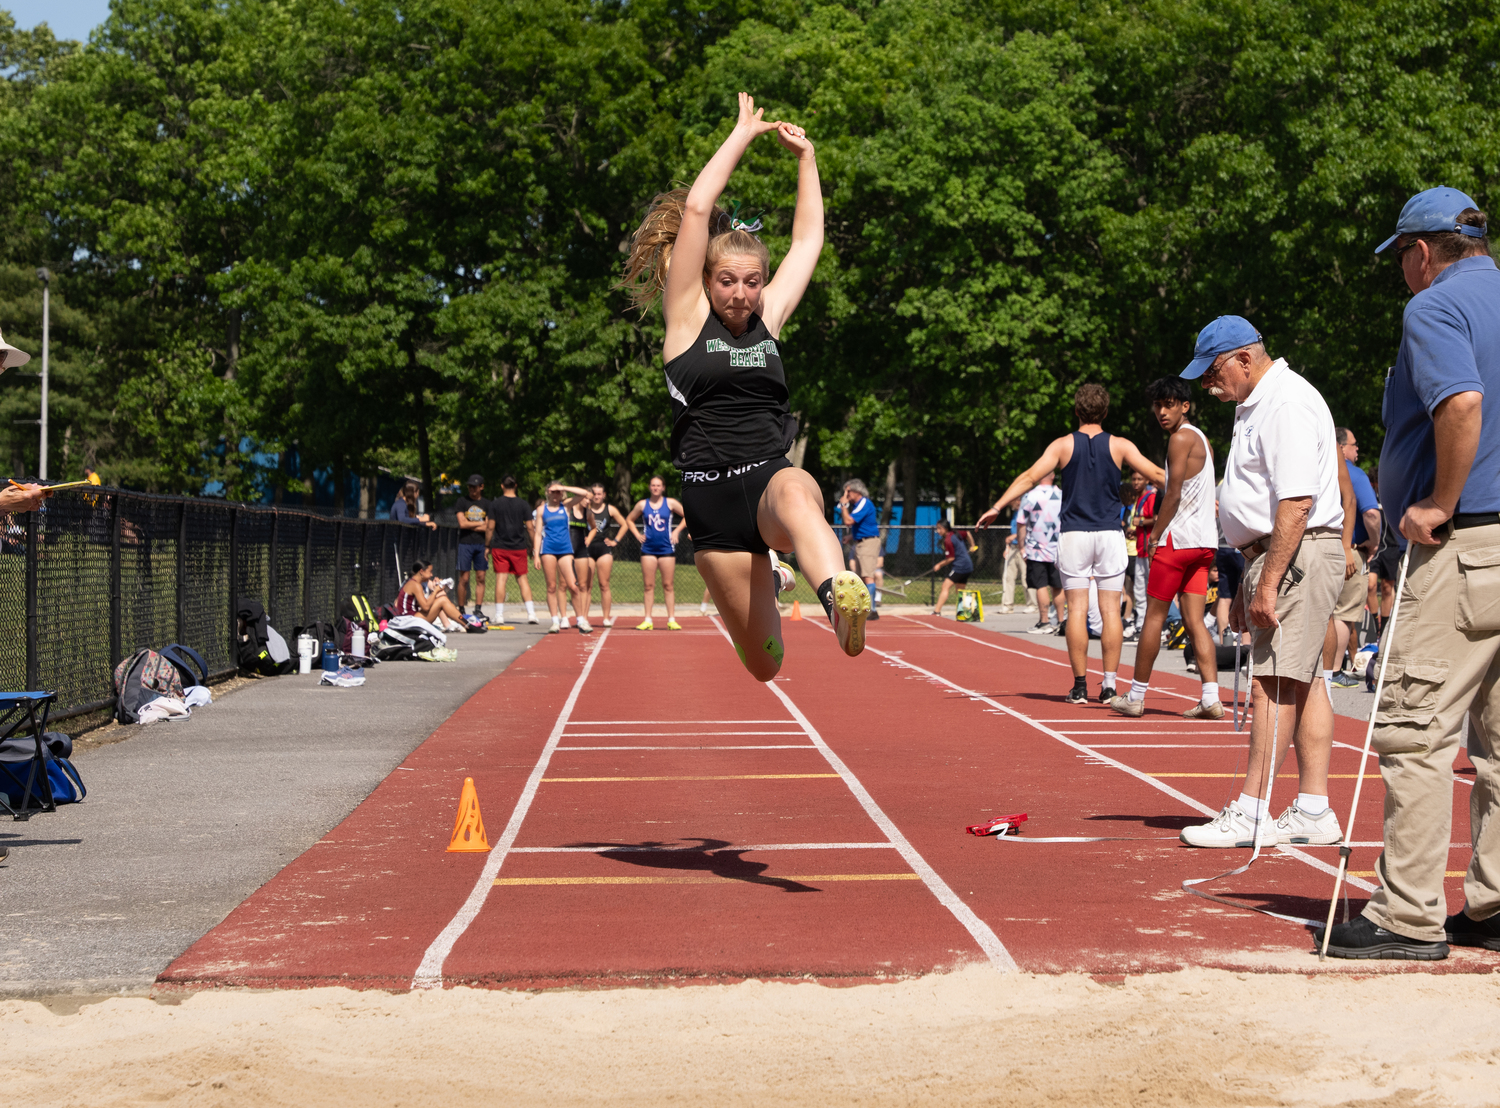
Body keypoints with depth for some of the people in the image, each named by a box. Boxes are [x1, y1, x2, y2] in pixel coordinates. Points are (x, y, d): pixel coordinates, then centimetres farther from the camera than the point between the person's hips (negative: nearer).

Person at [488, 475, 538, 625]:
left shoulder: (495, 504, -1)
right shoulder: (522, 504, 1)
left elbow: (491, 527, -2)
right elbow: (530, 527, 0)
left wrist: (487, 546, 6)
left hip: (500, 547, -1)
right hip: (519, 547, 1)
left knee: (501, 579, 0)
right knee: (522, 578, 8)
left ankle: (499, 615, -1)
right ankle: (531, 613, 1)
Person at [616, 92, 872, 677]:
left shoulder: (769, 316, 12)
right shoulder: (687, 317, 2)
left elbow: (808, 238, 20)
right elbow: (696, 209, -5)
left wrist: (805, 157, 17)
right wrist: (744, 133, 1)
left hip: (772, 476, 1)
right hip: (712, 497, -1)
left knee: (798, 498, -39)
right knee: (765, 664, 3)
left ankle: (839, 599, -71)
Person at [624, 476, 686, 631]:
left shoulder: (670, 503, 2)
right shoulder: (642, 504, 7)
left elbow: (688, 516, 8)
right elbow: (629, 520, 19)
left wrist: (676, 531, 0)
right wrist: (637, 535, 7)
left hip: (666, 548, -1)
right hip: (648, 549, 1)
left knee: (668, 585, 0)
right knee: (648, 585, 1)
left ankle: (671, 620, 2)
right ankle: (648, 620, 3)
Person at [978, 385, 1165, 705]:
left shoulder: (1063, 445, 2)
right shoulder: (1120, 446, 3)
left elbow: (1029, 477, -6)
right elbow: (1157, 475, 4)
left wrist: (997, 506, -5)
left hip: (1074, 534, 0)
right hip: (1110, 534, 0)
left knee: (1077, 609, 2)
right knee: (1110, 610, 2)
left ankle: (1080, 686, 1)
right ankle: (1109, 685, -1)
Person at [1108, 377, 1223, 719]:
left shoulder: (1180, 437, -10)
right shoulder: (1202, 439, 18)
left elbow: (1174, 494, -14)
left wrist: (1155, 535, -7)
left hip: (1178, 538, -8)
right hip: (1205, 541, 8)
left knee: (1154, 616, 1)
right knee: (1194, 621, 3)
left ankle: (1136, 696, 8)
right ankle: (1211, 698, -8)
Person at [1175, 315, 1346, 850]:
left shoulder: (1287, 404, -15)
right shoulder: (1256, 405, 19)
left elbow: (1296, 503, -23)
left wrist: (1269, 584, -24)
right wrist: (1247, 581, 23)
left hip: (1298, 558, -11)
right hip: (1274, 558, 11)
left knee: (1273, 683, -10)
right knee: (1300, 683, 9)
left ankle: (1252, 813, -10)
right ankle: (1313, 812, 12)